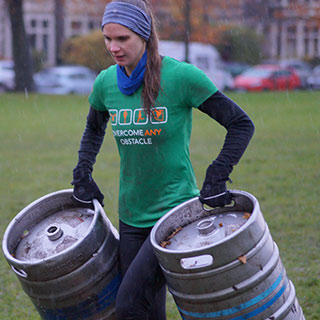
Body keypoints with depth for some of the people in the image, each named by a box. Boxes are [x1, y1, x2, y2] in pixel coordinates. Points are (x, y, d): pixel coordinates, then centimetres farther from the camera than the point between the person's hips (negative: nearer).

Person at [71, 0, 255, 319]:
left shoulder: (182, 76, -14)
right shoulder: (106, 83, 2)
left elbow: (241, 124, -8)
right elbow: (94, 129, 25)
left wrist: (216, 178, -15)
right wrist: (82, 174, 11)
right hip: (131, 217, 5)